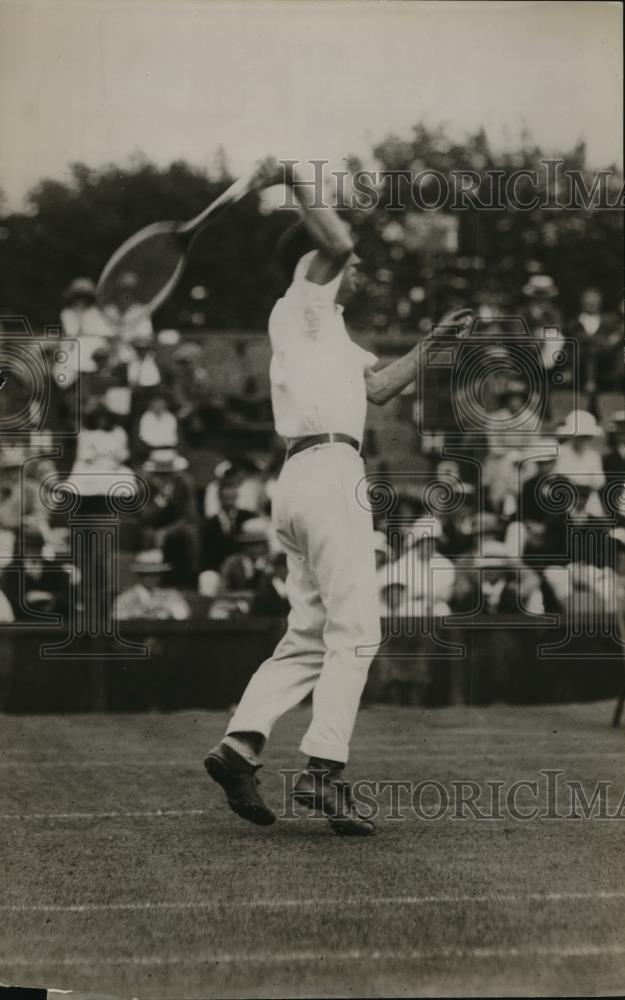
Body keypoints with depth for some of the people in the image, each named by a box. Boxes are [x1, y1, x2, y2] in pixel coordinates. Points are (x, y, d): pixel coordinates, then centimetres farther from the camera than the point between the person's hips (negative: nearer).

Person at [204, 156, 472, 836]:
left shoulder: (328, 331, 29)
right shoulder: (301, 302, 2)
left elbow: (378, 387, 32)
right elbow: (335, 242, -16)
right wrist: (295, 182, -6)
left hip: (301, 479, 10)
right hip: (327, 469, -10)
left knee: (310, 636, 8)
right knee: (355, 631, -12)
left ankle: (240, 744, -2)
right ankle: (323, 770, -17)